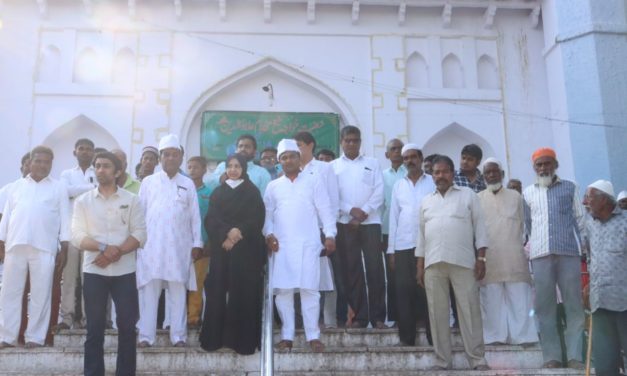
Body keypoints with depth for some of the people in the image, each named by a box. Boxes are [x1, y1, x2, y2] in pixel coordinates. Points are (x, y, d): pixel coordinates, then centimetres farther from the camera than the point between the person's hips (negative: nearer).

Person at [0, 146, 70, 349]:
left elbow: (65, 219, 3)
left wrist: (64, 249, -4)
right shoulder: (17, 186, 15)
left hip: (44, 248, -2)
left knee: (40, 294, 0)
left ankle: (35, 336, 8)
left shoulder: (59, 188, 8)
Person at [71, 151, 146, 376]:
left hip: (124, 271, 0)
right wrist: (104, 247, -18)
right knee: (95, 328, 5)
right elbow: (77, 236, -2)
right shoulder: (83, 201, 7)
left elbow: (140, 235, -2)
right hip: (93, 271, 1)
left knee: (127, 326, 2)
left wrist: (117, 252, -16)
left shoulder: (132, 200, 5)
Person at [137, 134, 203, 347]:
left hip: (179, 247, 1)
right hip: (151, 245, 0)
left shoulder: (188, 184, 10)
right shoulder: (148, 182, 8)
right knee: (149, 292, -1)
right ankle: (146, 336, 5)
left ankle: (179, 336, 9)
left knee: (178, 292, 3)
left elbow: (195, 216, 7)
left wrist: (197, 243, 2)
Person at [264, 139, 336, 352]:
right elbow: (267, 213, 10)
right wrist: (268, 233, -7)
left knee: (309, 289, -4)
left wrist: (330, 235, -5)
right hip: (282, 245, 2)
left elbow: (325, 210, 4)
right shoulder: (273, 186, 14)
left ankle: (313, 336, 2)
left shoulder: (313, 182, 9)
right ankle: (287, 336, 9)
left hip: (308, 244, -2)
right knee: (283, 290, 1)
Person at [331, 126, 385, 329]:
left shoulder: (372, 163, 12)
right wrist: (351, 210, -11)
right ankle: (359, 316, 6)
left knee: (375, 269, -4)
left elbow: (379, 192, 3)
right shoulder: (333, 166, 11)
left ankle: (378, 316, 2)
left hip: (370, 222, 0)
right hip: (345, 223, 0)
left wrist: (364, 212, -9)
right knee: (352, 270, 1)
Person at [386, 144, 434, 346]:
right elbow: (393, 217, 12)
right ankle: (406, 337, 8)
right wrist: (391, 250, 7)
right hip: (403, 246, 3)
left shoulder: (433, 182, 5)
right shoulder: (398, 185, 14)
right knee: (404, 289, 1)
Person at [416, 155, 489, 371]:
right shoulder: (426, 201, 18)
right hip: (433, 264, 3)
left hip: (463, 262, -3)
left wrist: (481, 258, -5)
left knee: (469, 310, -4)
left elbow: (479, 226, 4)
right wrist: (420, 265, 11)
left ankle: (477, 359, 1)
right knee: (437, 313, 2)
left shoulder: (468, 195, 8)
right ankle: (443, 360, 8)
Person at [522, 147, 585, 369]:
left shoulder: (569, 188, 12)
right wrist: (535, 242, 12)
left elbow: (580, 219, 10)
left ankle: (575, 355, 1)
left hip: (569, 252, -1)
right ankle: (552, 356, 3)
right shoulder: (528, 193, 14)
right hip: (540, 254, 1)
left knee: (574, 304, -2)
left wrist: (583, 247, 4)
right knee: (545, 306, -1)